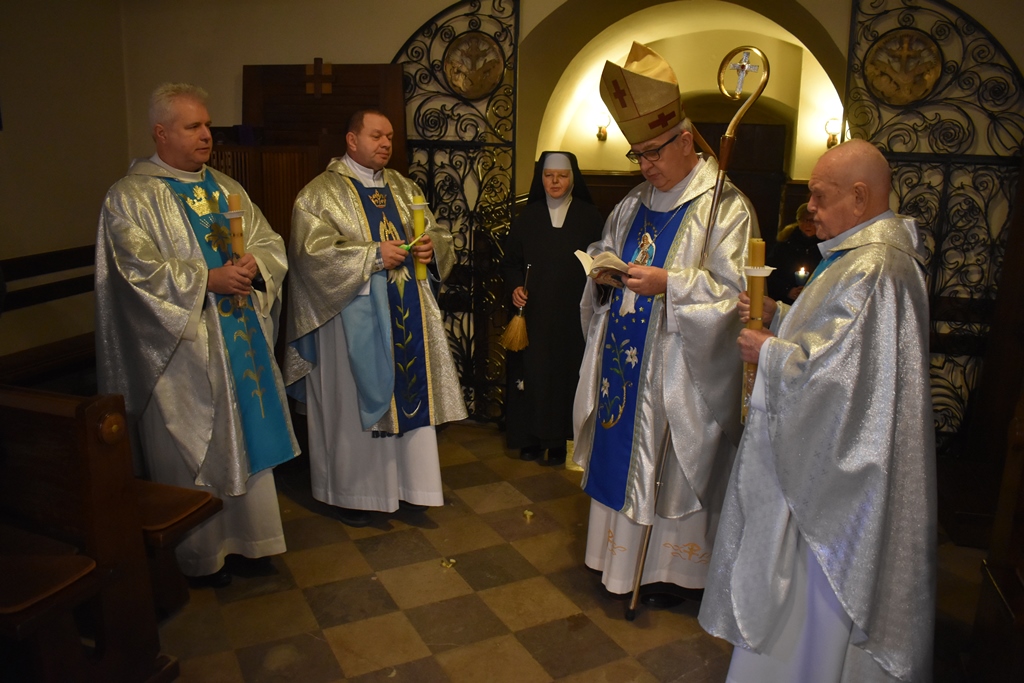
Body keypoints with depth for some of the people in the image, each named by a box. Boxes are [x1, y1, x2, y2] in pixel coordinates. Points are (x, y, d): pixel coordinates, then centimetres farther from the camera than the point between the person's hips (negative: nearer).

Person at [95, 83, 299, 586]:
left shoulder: (227, 189, 13)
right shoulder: (131, 197, -6)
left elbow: (270, 242, 8)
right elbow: (140, 267, -17)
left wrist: (253, 265, -13)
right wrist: (208, 279, -22)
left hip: (243, 338, 6)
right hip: (181, 348, -6)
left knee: (246, 437, 13)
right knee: (190, 449, 5)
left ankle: (246, 535, 30)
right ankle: (199, 554, 23)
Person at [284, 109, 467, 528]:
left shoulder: (404, 188, 14)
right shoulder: (321, 193, -4)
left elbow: (439, 233, 16)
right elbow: (313, 251, -16)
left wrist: (432, 245, -8)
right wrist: (373, 255, -19)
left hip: (407, 315, 6)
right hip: (355, 319, -5)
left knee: (410, 394, 10)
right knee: (355, 401, 4)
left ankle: (406, 482, 26)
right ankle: (351, 491, 21)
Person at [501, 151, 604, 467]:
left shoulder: (590, 217, 2)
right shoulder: (528, 216, 7)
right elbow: (510, 261, 10)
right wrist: (514, 287, -7)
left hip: (572, 313, -1)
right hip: (532, 313, 2)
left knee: (565, 372, 0)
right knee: (531, 371, 1)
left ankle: (559, 440, 12)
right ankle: (530, 437, 14)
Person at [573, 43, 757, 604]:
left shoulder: (724, 205, -11)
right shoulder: (635, 202, 10)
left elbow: (735, 288, -16)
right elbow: (604, 253, 20)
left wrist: (668, 283, -27)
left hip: (680, 369, -6)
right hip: (624, 358, 7)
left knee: (671, 462, 6)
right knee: (622, 453, 15)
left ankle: (671, 567, 25)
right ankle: (622, 547, 34)